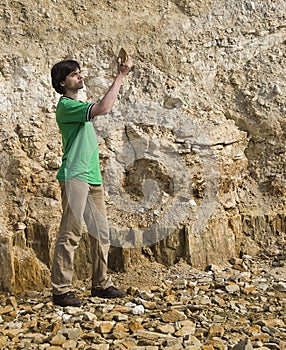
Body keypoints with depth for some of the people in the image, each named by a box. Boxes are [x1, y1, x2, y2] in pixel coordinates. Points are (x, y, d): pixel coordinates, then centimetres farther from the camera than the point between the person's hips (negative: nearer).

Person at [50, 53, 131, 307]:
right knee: (70, 235, -9)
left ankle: (101, 284, 18)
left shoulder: (80, 104, 21)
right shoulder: (66, 106, -10)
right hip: (75, 177, -10)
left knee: (101, 233, 10)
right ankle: (61, 290, -2)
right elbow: (103, 108, -21)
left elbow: (107, 105, 31)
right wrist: (121, 77, -16)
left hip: (93, 177, 10)